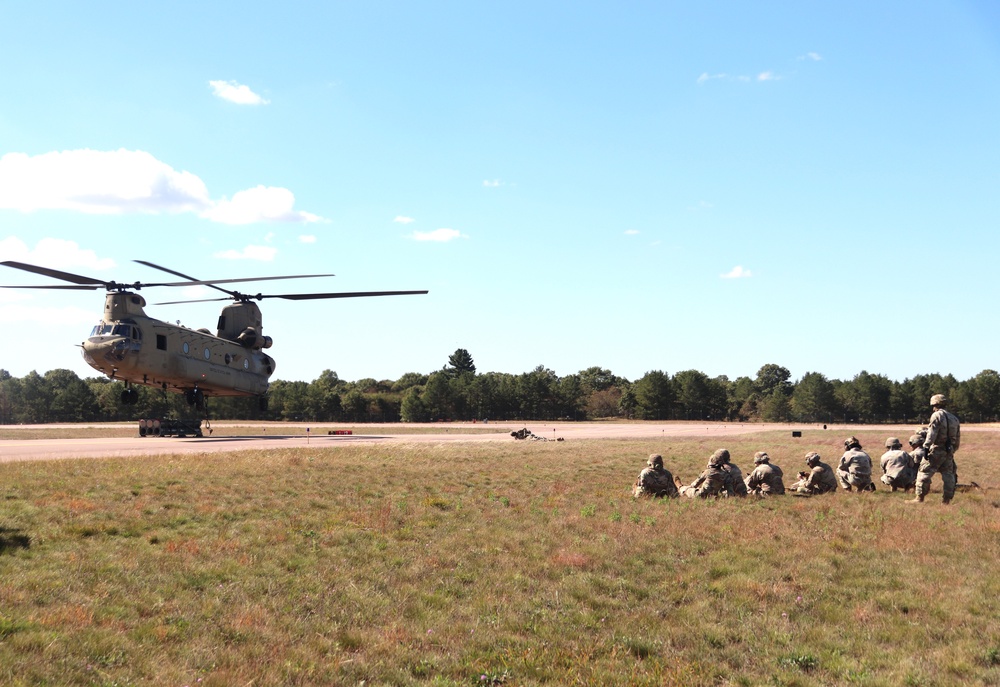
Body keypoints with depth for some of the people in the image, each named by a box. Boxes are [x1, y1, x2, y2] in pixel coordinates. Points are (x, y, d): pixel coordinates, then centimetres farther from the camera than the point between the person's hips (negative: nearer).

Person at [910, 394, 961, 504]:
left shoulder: (937, 415, -7)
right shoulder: (954, 418, 17)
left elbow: (932, 433, -18)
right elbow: (957, 438, 20)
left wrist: (926, 447, -20)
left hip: (936, 450, -7)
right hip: (949, 452, 7)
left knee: (924, 472, -4)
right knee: (948, 474, 12)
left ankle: (920, 497, -7)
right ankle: (947, 499, 12)